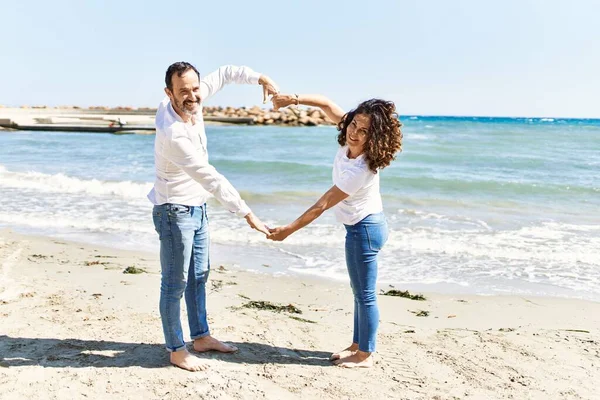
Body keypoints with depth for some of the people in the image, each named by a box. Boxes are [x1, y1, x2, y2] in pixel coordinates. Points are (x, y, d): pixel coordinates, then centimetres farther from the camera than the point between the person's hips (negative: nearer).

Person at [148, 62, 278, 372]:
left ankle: (201, 336, 32)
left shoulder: (194, 100, -8)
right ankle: (176, 350, 17)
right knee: (176, 283, 2)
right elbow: (211, 178, -32)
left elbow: (223, 73, 9)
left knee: (199, 275, 18)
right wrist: (246, 213, -28)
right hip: (175, 210, -9)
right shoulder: (172, 134, -32)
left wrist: (260, 78, -1)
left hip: (197, 207, 9)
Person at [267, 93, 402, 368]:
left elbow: (322, 205, -28)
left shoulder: (359, 170, -33)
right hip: (364, 225, 10)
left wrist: (288, 230, -21)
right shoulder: (349, 139, -10)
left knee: (364, 294, 4)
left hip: (364, 229, -10)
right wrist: (294, 99, -18)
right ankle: (358, 346, 33)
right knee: (360, 291, 19)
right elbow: (327, 104, -2)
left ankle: (365, 355, 20)